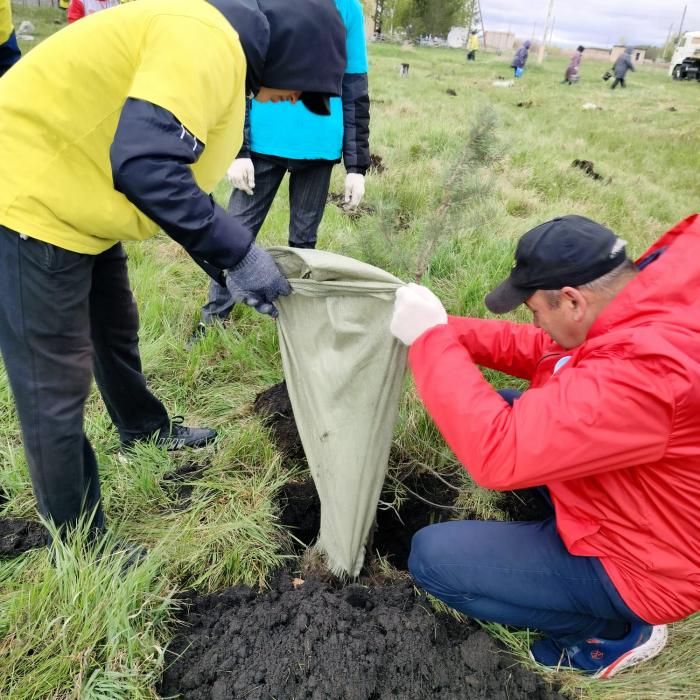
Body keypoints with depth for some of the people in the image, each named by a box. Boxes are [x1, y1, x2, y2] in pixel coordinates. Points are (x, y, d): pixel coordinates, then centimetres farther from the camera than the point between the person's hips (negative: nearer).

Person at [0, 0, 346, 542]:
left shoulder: (223, 57, 11)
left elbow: (177, 176, 15)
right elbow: (145, 167, -35)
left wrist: (230, 266, 8)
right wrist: (237, 252, -27)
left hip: (74, 201, 10)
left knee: (115, 330, 25)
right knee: (57, 384, -2)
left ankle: (143, 426, 51)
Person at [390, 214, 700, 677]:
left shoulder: (644, 369, -38)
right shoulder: (644, 311, -8)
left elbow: (497, 452, -39)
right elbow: (537, 350, 4)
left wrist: (430, 338, -30)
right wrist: (445, 330, -7)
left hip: (633, 564, -8)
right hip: (628, 509, 9)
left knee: (431, 556, -9)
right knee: (504, 409, 11)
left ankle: (614, 633, 5)